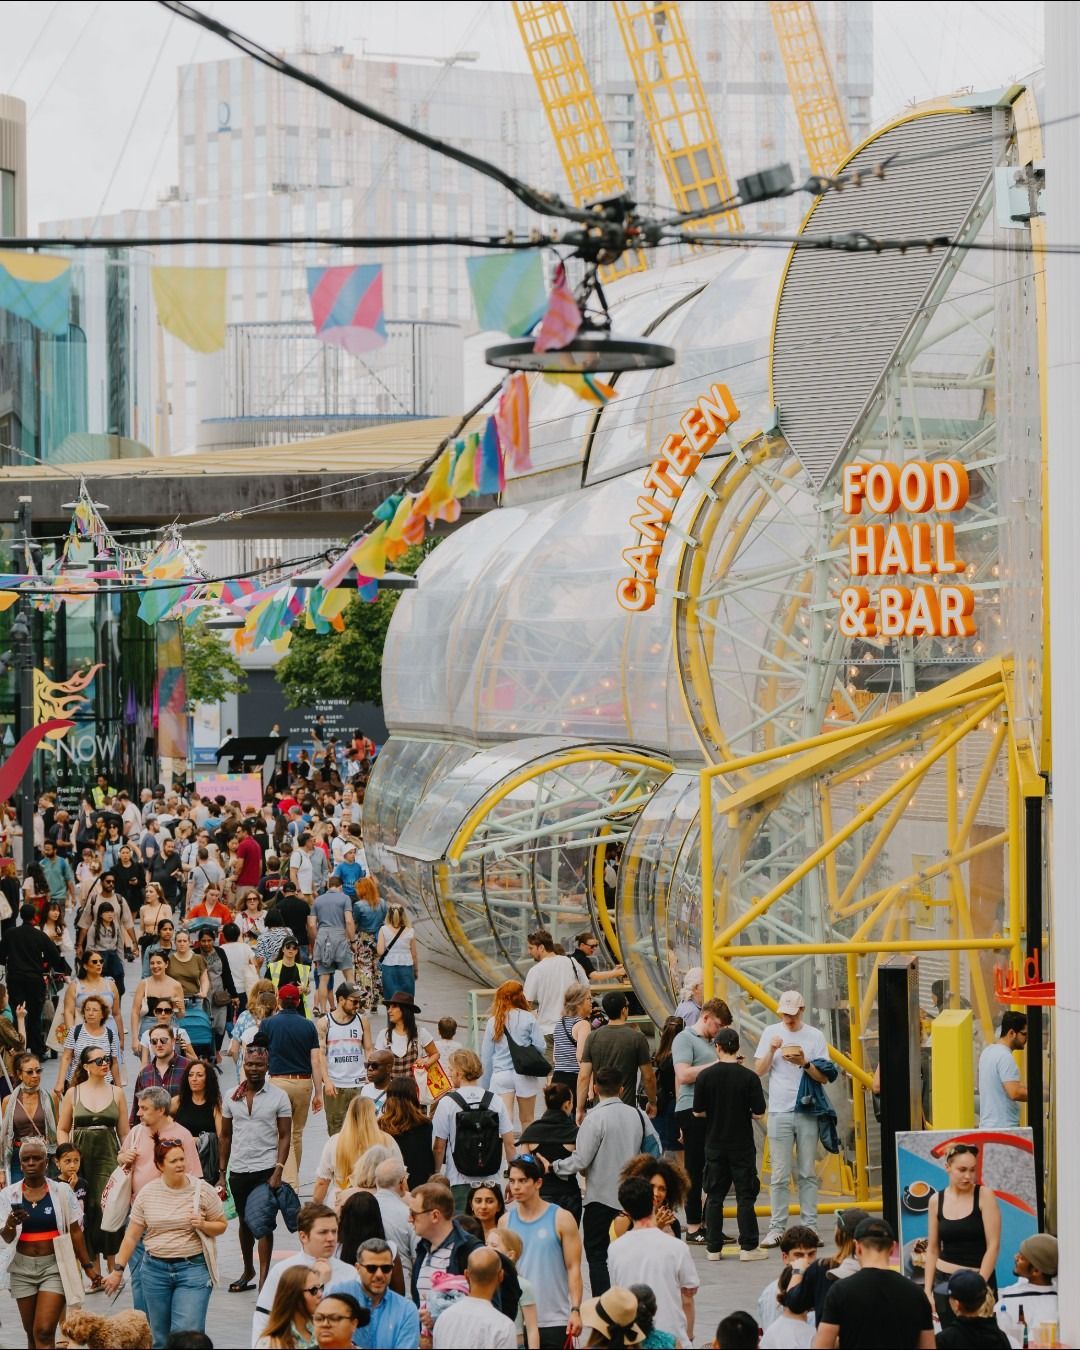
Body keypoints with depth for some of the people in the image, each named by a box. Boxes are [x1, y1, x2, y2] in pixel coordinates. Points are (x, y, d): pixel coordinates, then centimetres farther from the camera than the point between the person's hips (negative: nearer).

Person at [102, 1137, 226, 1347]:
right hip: (155, 1270, 3)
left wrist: (203, 1225, -14)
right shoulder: (147, 1193, 2)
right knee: (160, 1337, 9)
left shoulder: (202, 1190, -3)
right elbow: (131, 1236, 8)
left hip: (193, 1268, -3)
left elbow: (221, 1226, 7)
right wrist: (118, 1270, 6)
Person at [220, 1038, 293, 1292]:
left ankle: (263, 1278, -4)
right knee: (245, 1223, 15)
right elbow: (226, 1136, 10)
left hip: (266, 1169, -3)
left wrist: (278, 1171, -13)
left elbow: (285, 1137, -4)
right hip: (238, 1170, 4)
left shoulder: (278, 1097, -3)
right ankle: (248, 1270, 31)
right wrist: (222, 1173, 8)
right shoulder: (231, 1097, 5)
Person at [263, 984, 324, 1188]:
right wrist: (318, 1093, 5)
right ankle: (293, 1179, 28)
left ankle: (290, 1182, -17)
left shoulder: (269, 1024, -2)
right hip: (304, 1083, 3)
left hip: (279, 1081, -3)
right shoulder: (308, 1026, 3)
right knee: (297, 1133, 17)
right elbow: (316, 1061, 0)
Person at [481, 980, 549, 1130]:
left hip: (500, 1076, 1)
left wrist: (485, 1084, 14)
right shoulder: (528, 1019, -5)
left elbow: (486, 1056, 6)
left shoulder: (492, 1022, 2)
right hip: (525, 1076, -1)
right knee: (527, 1120, 15)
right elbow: (540, 1047, -6)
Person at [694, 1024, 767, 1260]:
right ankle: (748, 1247, 3)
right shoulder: (749, 1077, -10)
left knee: (714, 1196, 9)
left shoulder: (705, 1076, -7)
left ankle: (714, 1247, 10)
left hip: (715, 1145, 2)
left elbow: (698, 1112, -2)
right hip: (742, 1145, -2)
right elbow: (759, 1114, -9)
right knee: (745, 1196, 4)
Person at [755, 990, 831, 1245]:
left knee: (807, 1173, 3)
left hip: (808, 1111, 0)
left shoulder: (814, 1036, 4)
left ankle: (810, 1225, 6)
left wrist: (805, 1063, -14)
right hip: (779, 1111, 0)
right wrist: (772, 1050, -10)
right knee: (781, 1175, -2)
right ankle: (777, 1228, 0)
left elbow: (824, 1077, 2)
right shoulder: (771, 1033, 7)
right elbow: (759, 1071, 5)